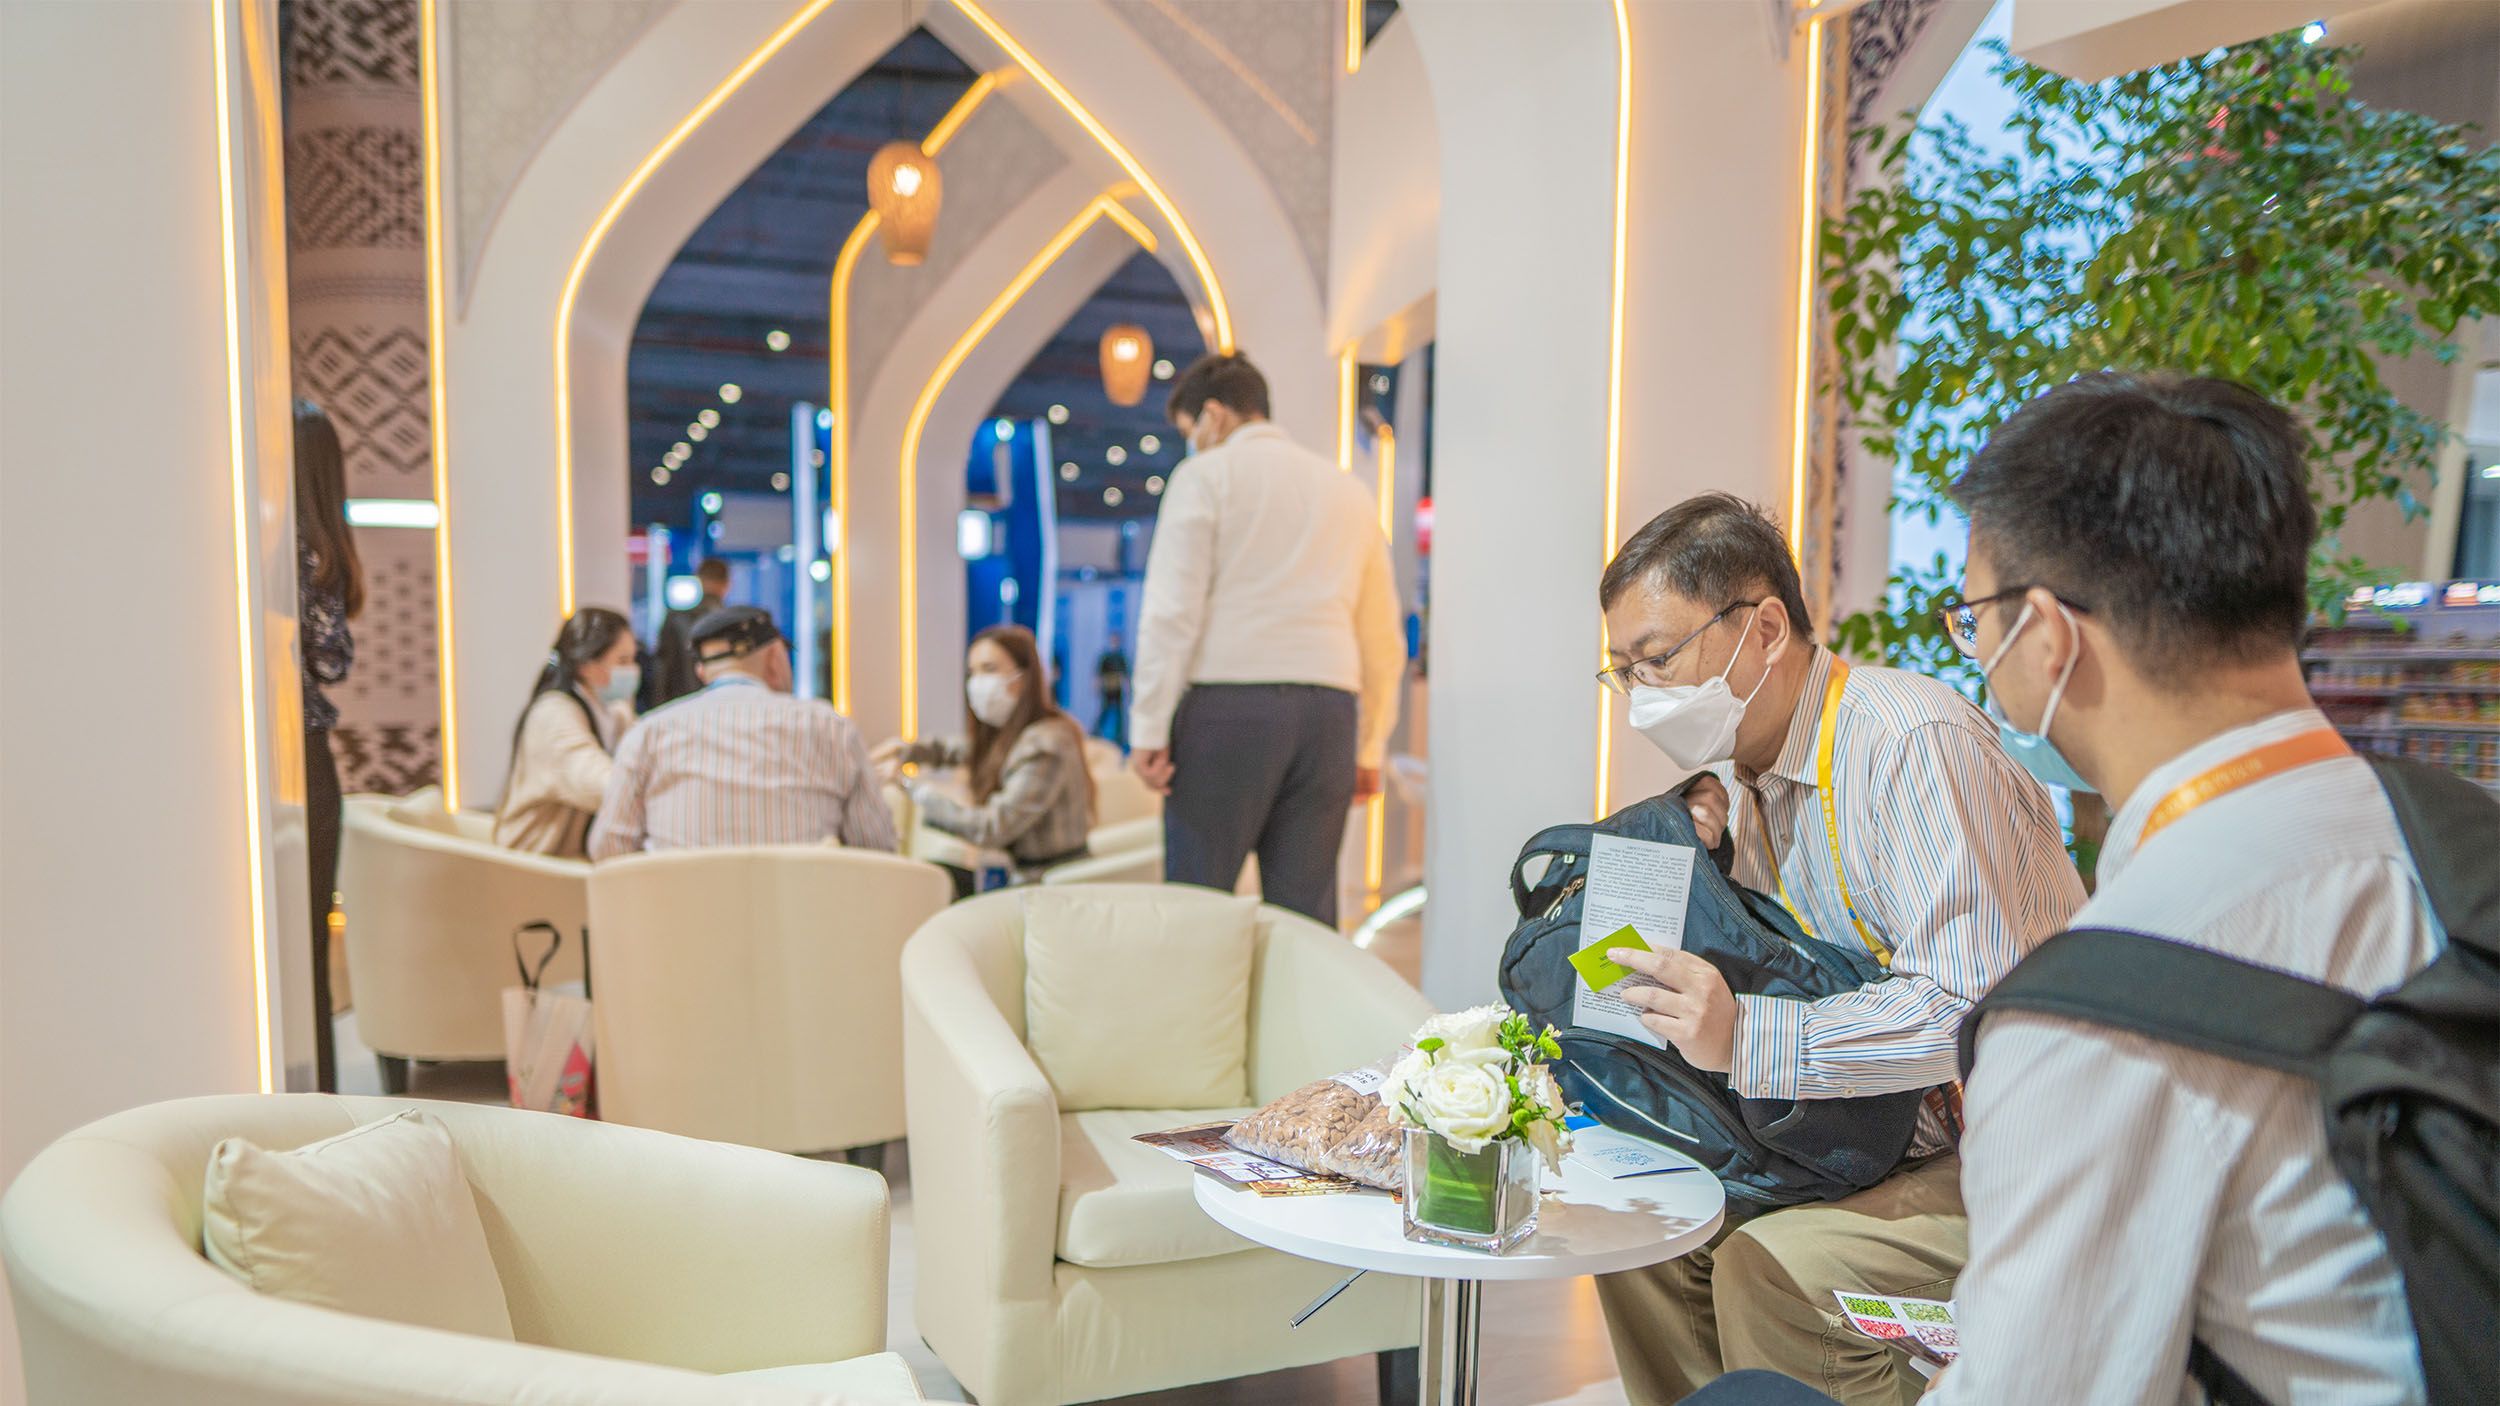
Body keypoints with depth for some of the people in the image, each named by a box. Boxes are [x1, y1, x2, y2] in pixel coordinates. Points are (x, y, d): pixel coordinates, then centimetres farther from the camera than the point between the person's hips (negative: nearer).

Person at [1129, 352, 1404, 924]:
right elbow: (1384, 640, 20)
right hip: (1329, 710, 5)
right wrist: (1370, 749, 24)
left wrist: (1149, 728, -6)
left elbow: (1172, 610, -6)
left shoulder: (1205, 475, 5)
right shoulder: (1349, 490, 21)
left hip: (1227, 705, -5)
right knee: (1307, 912, 6)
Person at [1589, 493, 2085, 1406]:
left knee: (1770, 1271, -27)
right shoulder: (1758, 771, 6)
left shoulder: (1917, 743, -22)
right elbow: (1761, 982, 10)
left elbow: (1975, 1009, -30)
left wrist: (1750, 1039, -37)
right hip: (1884, 1138, 8)